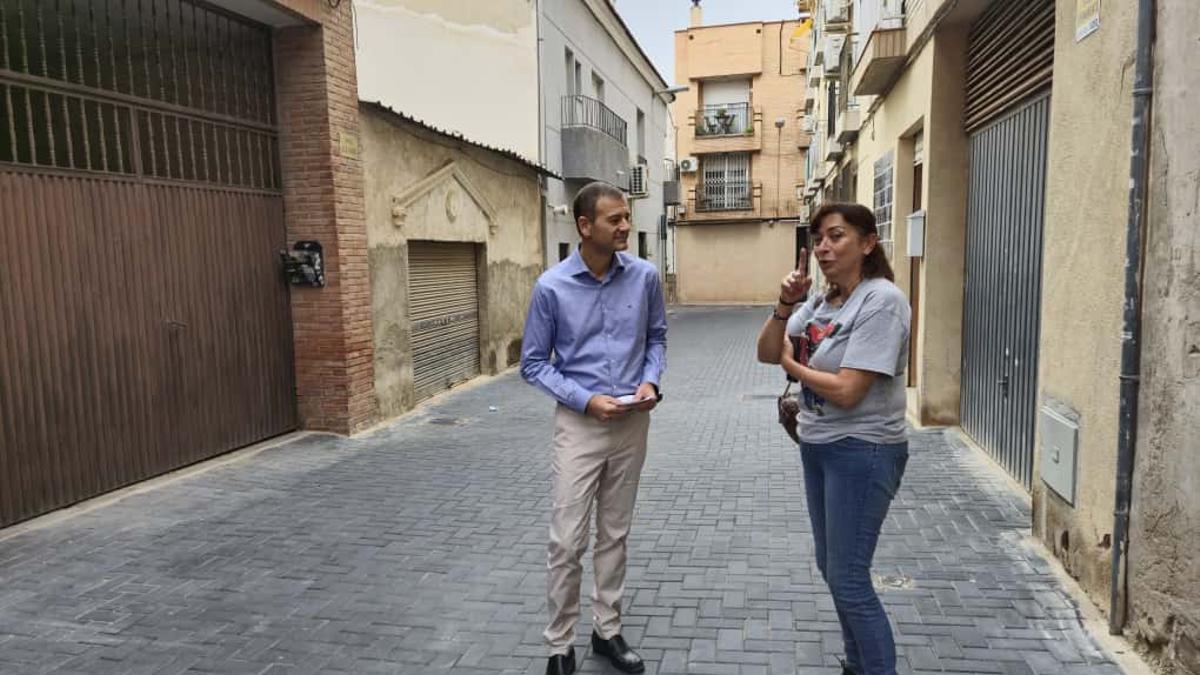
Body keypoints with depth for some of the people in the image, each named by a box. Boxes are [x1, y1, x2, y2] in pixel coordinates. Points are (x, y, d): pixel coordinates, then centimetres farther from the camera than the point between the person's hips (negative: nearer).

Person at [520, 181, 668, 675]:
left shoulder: (645, 277, -5)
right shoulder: (552, 286, -11)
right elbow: (533, 363, -4)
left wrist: (650, 381, -9)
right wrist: (586, 400, -16)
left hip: (632, 422, 3)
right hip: (579, 424, -2)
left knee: (614, 535, 15)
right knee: (567, 541, 1)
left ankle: (607, 630, 32)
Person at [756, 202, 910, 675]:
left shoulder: (881, 300, -18)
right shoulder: (820, 301, 6)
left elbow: (846, 391, -23)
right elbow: (767, 353, 3)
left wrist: (791, 364, -7)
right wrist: (785, 305, -12)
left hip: (863, 452, -9)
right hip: (817, 445, 9)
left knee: (848, 579, -2)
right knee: (831, 567, 19)